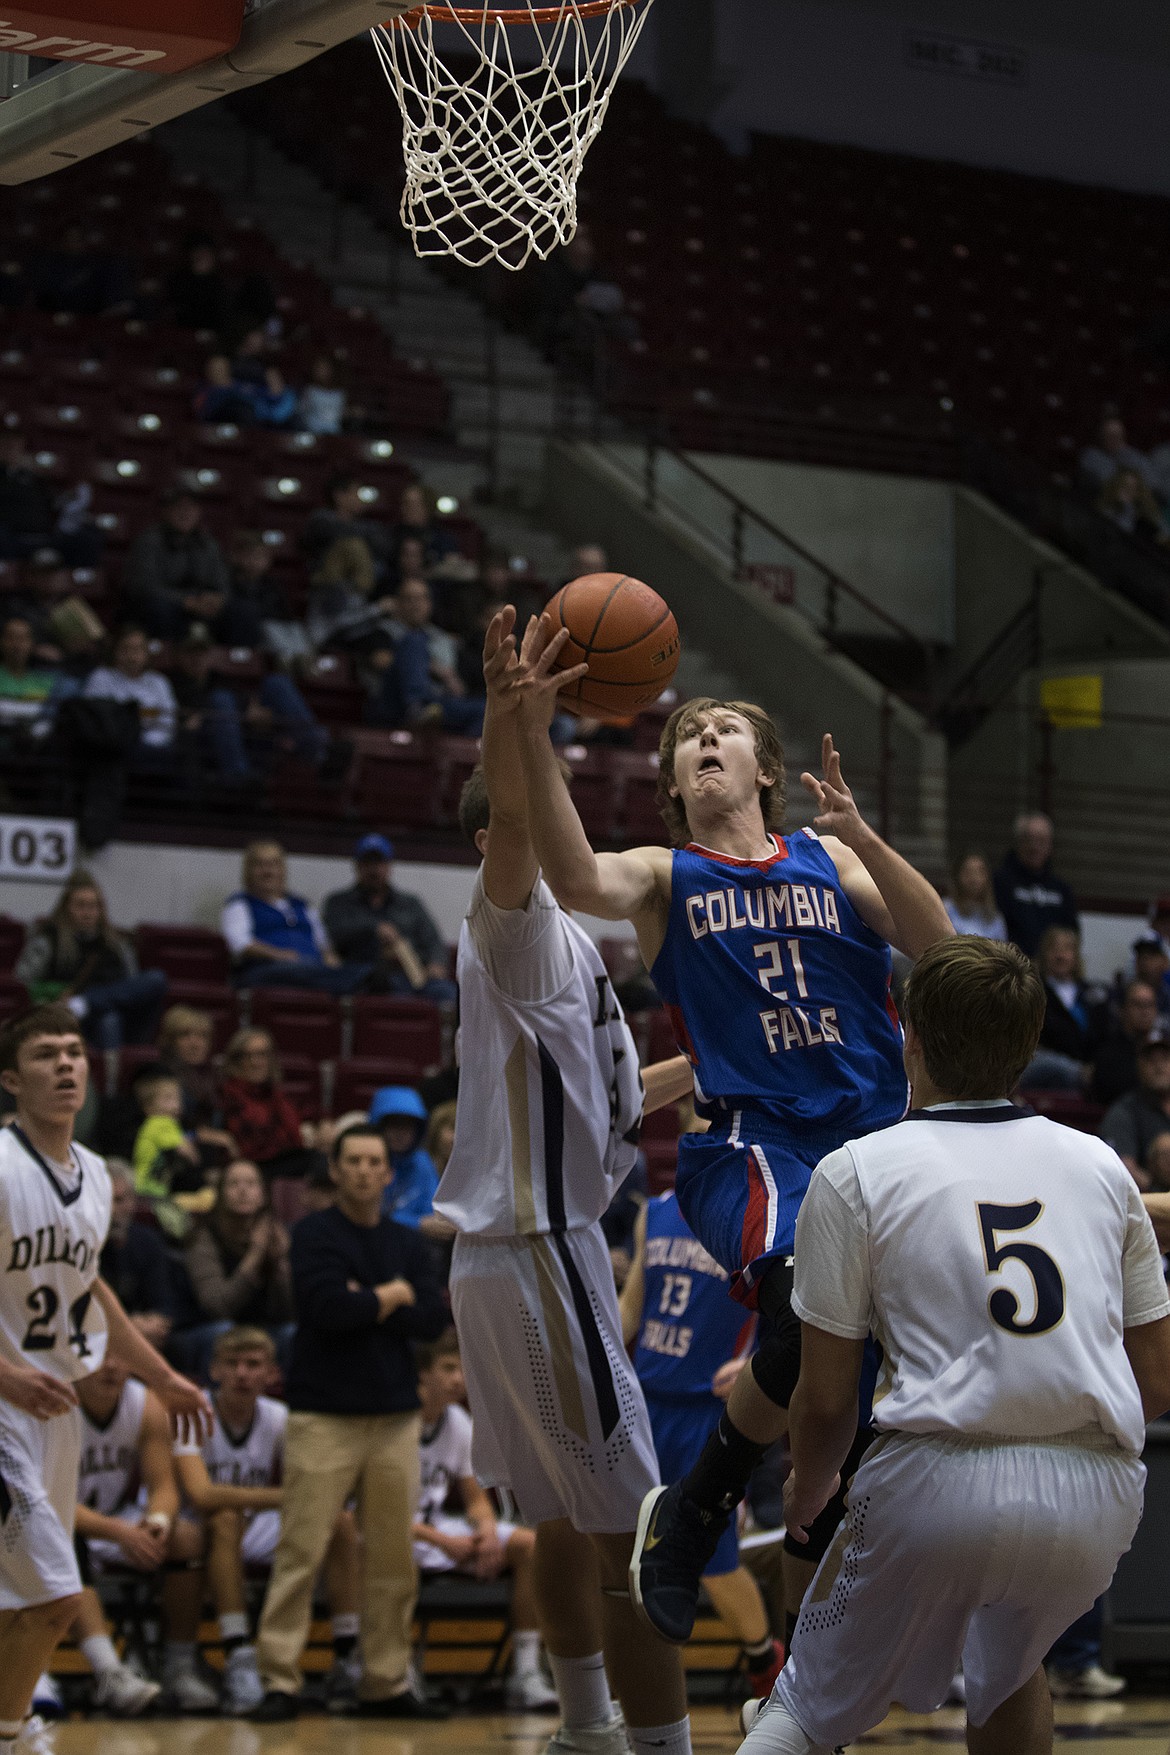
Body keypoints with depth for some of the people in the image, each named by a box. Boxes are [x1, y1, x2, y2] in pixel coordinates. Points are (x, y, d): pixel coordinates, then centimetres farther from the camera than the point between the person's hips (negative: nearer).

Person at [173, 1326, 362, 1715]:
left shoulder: (280, 1419, 0)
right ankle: (238, 1660, -42)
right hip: (205, 1540, -4)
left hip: (259, 1542, 4)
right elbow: (200, 1494, -31)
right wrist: (285, 1497, -37)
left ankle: (347, 1660, -20)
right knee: (225, 1519, -37)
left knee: (340, 1523, -18)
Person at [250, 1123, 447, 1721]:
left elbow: (432, 1319, 2)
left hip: (395, 1418, 4)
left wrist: (364, 1305, -7)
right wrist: (392, 1296, -1)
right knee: (301, 1552, -8)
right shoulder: (314, 1234, 1)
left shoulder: (408, 1243, 14)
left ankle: (386, 1682, 10)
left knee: (393, 1558, 4)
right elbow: (329, 1308, -14)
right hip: (324, 1417, -4)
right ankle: (279, 1680, -6)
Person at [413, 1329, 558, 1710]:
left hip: (437, 1524, 7)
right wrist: (444, 1542, -26)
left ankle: (525, 1675, -12)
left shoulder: (459, 1423, 4)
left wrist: (487, 1531, -14)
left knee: (530, 1545, -9)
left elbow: (476, 1499, 11)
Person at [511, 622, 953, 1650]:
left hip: (871, 1139, 4)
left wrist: (861, 837, -16)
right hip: (752, 1142, -4)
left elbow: (936, 942, 0)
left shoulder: (831, 862, 15)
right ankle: (690, 1515, -12)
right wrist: (534, 735, -31)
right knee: (812, 1319, -32)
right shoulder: (665, 877, 8)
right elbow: (578, 881, -16)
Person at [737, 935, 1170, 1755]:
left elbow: (826, 1398, 7)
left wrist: (806, 1495, 27)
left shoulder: (855, 1173, 5)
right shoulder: (1101, 1165, 15)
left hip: (939, 1488, -4)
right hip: (1101, 1502, 4)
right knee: (1008, 1666, 33)